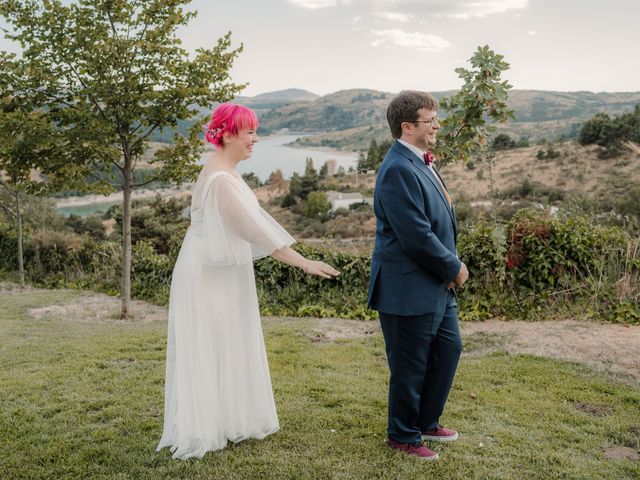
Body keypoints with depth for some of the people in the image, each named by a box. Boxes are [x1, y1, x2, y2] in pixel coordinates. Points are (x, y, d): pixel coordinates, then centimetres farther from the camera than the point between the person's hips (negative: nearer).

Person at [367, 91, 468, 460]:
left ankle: (427, 422, 39)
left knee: (449, 350, 21)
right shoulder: (399, 170, -22)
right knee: (411, 368, 6)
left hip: (437, 285, 10)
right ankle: (404, 436, 28)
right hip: (409, 289, -10)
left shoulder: (420, 163, 10)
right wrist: (454, 267, -12)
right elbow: (417, 236, -26)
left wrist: (451, 263, 3)